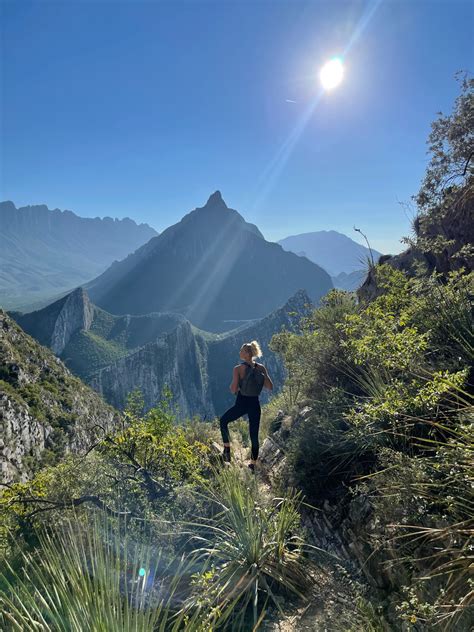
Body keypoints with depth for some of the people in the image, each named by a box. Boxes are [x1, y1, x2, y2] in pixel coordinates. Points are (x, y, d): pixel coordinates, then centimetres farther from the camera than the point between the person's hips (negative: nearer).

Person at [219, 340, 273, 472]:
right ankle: (253, 465, 22)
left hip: (241, 404, -3)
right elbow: (270, 387, 0)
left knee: (223, 420, 24)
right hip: (255, 404, 3)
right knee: (254, 435, 13)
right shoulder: (261, 369, -2)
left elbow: (233, 389, -16)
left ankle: (227, 450, 20)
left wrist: (232, 386, 6)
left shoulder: (238, 369, -13)